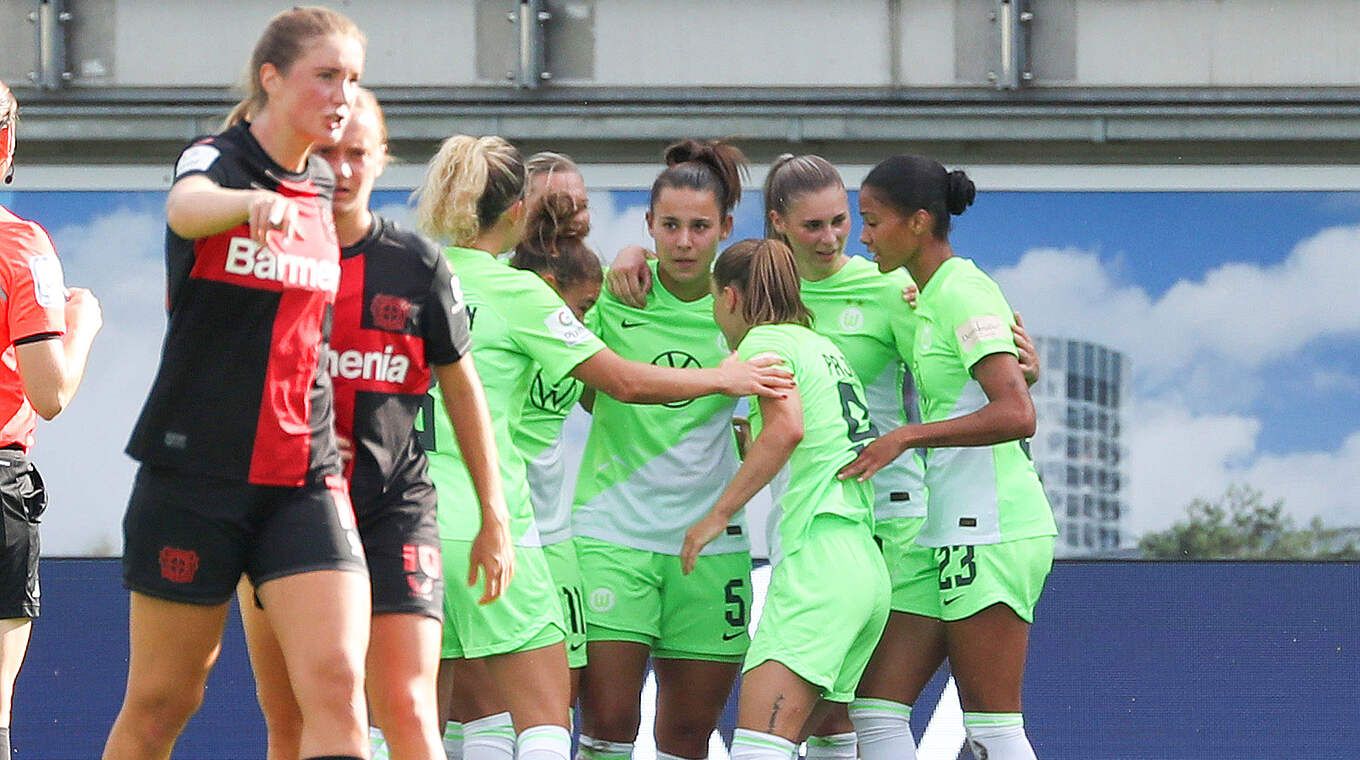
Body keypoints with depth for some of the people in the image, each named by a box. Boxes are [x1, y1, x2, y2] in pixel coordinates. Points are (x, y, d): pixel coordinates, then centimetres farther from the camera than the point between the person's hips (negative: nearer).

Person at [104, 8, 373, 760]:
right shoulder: (216, 160, -6)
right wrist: (253, 203, -57)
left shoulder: (321, 189, 11)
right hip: (193, 472, -4)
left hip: (303, 478, 4)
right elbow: (187, 206, -33)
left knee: (336, 680, -14)